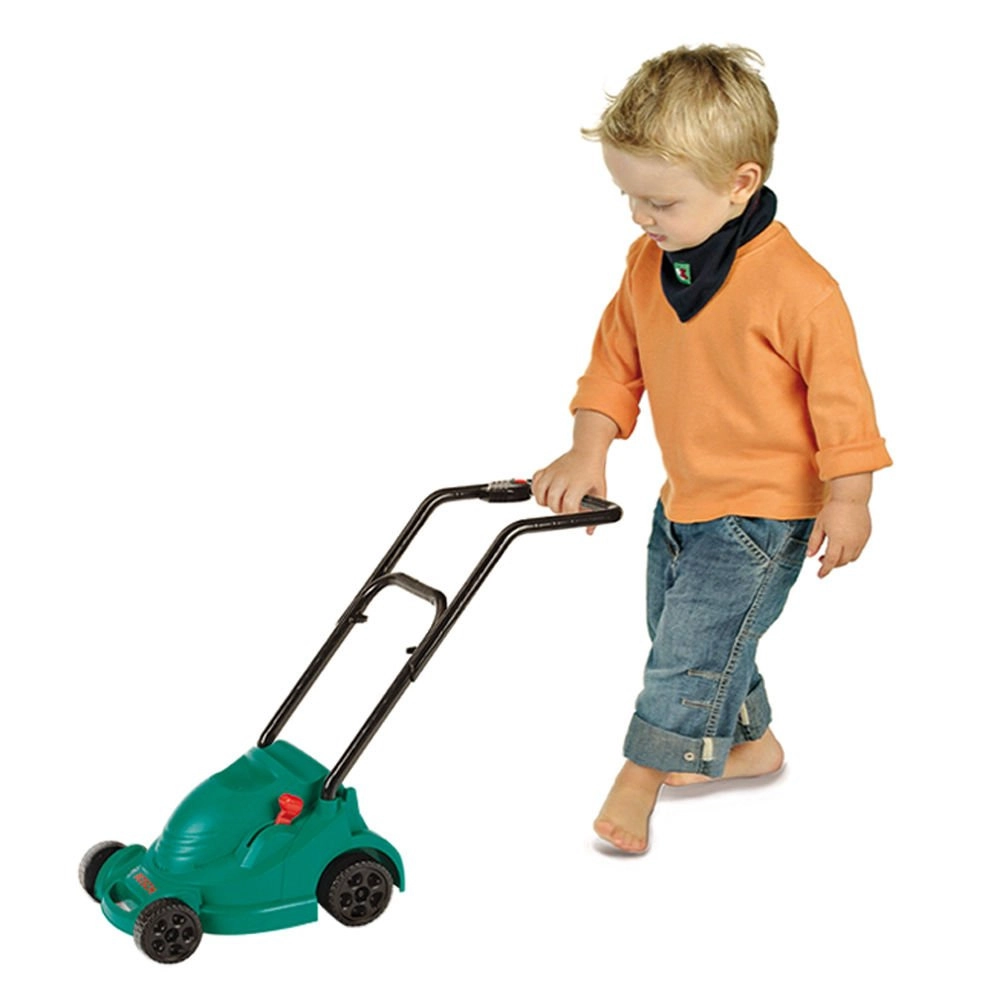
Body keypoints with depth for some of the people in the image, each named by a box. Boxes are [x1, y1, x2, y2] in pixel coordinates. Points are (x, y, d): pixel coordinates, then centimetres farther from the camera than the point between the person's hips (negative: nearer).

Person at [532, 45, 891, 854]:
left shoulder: (794, 286, -25)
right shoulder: (649, 263, -4)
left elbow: (839, 391, -17)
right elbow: (617, 359, 5)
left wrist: (848, 500, -11)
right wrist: (588, 453, -4)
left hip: (763, 510, -8)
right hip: (684, 497, 8)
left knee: (694, 636, -8)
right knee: (678, 630, 20)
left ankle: (641, 774, 10)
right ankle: (750, 743, 42)